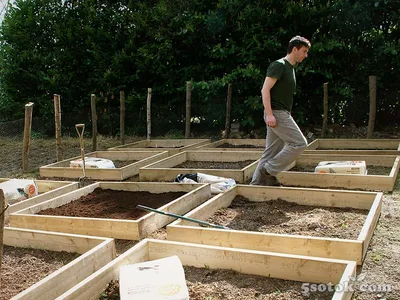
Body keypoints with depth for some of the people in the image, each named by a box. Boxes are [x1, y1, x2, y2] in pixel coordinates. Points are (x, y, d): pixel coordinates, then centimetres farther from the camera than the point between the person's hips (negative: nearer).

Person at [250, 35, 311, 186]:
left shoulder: (290, 68, 21)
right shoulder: (279, 65, -8)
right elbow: (265, 90, -16)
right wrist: (269, 114, -23)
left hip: (282, 114, 10)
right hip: (276, 113, -10)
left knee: (272, 151, 8)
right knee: (299, 143, -12)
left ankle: (257, 182, 12)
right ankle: (269, 169, -7)